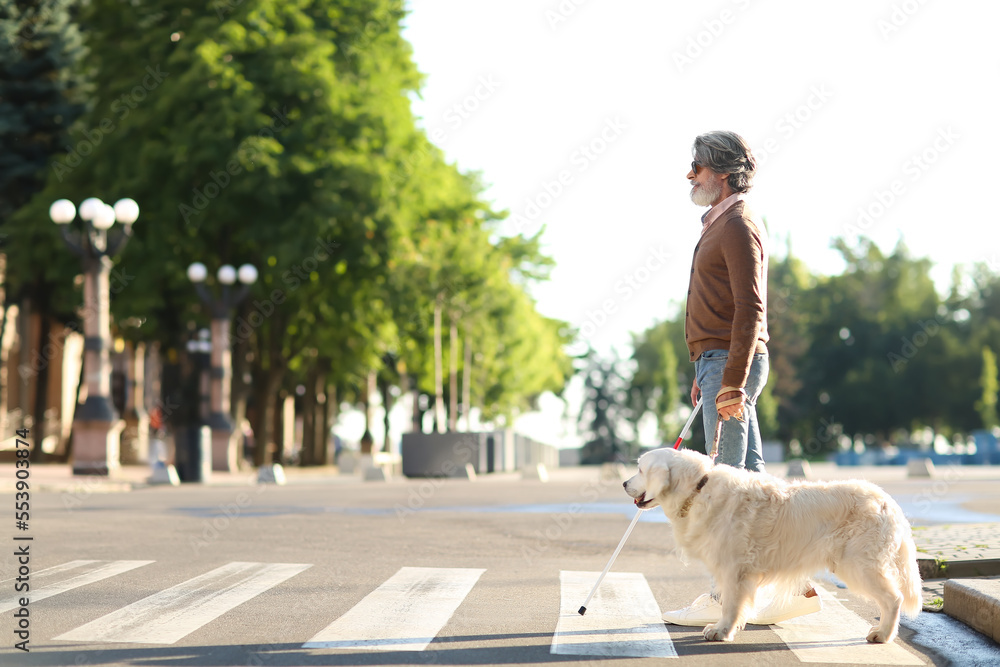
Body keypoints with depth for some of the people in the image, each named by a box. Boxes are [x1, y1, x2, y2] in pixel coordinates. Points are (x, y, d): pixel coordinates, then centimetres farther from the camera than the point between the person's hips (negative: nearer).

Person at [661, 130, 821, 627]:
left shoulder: (738, 226, -11)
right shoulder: (721, 225, 21)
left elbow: (750, 309, -19)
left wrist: (732, 381, -23)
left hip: (731, 362, -10)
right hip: (721, 363, 10)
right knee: (749, 476, 9)